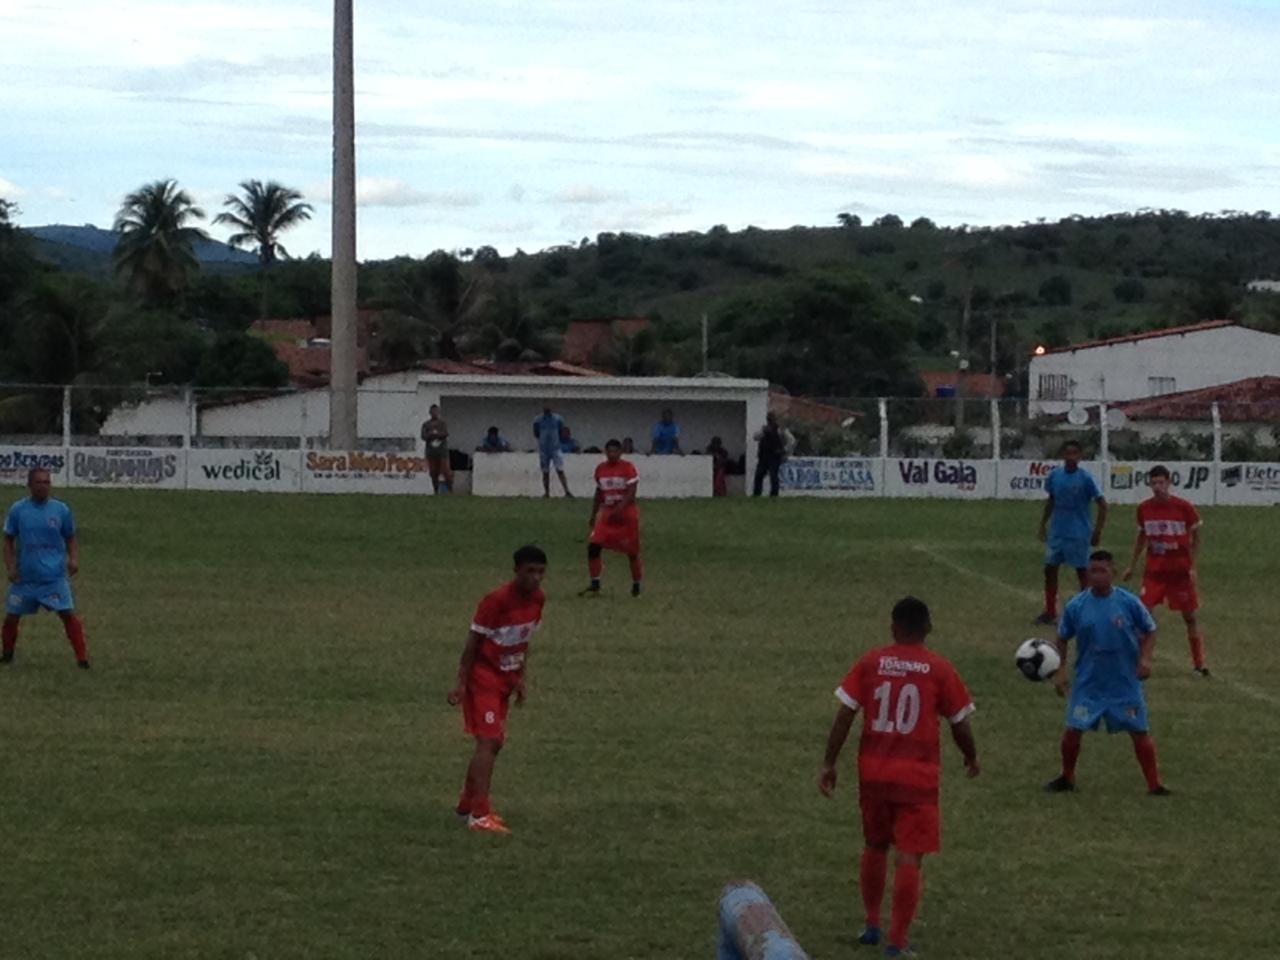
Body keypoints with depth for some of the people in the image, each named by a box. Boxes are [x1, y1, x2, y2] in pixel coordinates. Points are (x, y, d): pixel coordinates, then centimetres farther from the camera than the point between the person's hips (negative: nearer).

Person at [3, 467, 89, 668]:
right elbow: (9, 540, 8)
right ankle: (6, 655, 30)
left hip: (55, 575, -1)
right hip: (24, 575, 1)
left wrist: (74, 559, -7)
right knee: (12, 616, 8)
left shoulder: (61, 510, 0)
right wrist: (10, 566, -2)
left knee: (68, 614, -11)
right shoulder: (18, 510, -1)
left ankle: (82, 658, -8)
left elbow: (71, 538, 10)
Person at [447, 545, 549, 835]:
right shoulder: (497, 600, -22)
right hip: (483, 677, -8)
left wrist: (522, 677, 10)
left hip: (506, 678, 8)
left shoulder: (537, 599, 1)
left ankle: (467, 805, 26)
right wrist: (461, 683, -17)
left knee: (494, 743, 13)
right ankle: (480, 815, -18)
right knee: (489, 742, -15)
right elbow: (473, 640, -18)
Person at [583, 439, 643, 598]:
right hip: (607, 513, 4)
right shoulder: (601, 469, 7)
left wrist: (619, 509, -30)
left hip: (626, 513, -4)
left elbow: (631, 492, -18)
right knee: (593, 546, -11)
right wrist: (593, 516, 17)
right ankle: (594, 585, -5)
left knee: (632, 551, 5)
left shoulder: (628, 467, -10)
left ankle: (636, 586, 22)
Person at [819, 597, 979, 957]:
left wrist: (829, 763, 4)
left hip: (873, 772, 3)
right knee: (909, 857, 0)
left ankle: (872, 926, 30)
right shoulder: (939, 669, -5)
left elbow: (844, 715, -3)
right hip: (917, 776, -3)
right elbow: (959, 724, 2)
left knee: (875, 847, 22)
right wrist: (971, 758, 20)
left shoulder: (870, 662, -1)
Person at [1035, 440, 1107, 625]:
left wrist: (1097, 532, -11)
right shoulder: (1054, 476, 1)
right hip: (1056, 532, 5)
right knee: (1050, 569, 7)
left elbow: (1102, 505, -9)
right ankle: (1050, 612, 18)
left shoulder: (1085, 478, -12)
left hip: (1078, 534, -5)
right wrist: (1043, 524, 12)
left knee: (1082, 571, 2)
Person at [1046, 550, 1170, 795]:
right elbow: (1062, 639, 7)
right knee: (1073, 730, -1)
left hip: (1126, 683, -1)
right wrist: (1060, 671, 0)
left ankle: (1154, 784, 10)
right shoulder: (1075, 607, -6)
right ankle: (1067, 778, 22)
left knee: (1140, 732, 1)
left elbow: (1149, 632, 2)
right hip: (1088, 683, 1)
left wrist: (1145, 658, -13)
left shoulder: (1129, 603, -9)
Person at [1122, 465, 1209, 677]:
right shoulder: (1144, 508, -1)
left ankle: (1199, 664, 16)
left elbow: (1196, 538, -1)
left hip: (1181, 571, -2)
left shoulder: (1184, 507, -10)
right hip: (1154, 570, 2)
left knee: (1191, 616, 5)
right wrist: (1132, 566, 13)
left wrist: (1193, 567, -8)